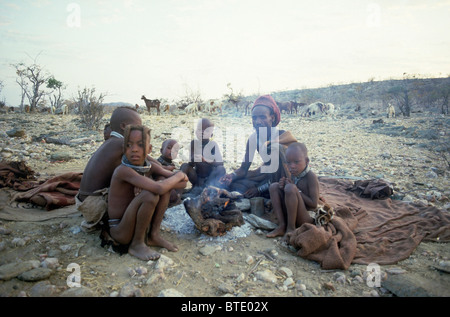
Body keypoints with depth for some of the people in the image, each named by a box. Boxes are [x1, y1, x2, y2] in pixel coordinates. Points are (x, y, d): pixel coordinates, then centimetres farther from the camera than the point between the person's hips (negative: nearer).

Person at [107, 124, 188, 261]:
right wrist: (178, 176, -18)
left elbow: (183, 183, -3)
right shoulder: (123, 170, -23)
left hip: (137, 224, 7)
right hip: (119, 232, -7)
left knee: (166, 183, -4)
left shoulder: (149, 167, -2)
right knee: (150, 194, -30)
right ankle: (137, 244, -9)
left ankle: (154, 235, 1)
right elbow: (159, 188, -37)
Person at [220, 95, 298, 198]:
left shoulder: (284, 136, -20)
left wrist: (260, 189, -26)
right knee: (233, 183, -11)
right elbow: (244, 168, -2)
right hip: (267, 174, 5)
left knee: (276, 147, -32)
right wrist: (232, 176, -26)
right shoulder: (253, 138, -5)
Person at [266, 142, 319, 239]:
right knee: (274, 186, 0)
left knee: (290, 188, -29)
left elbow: (314, 204, -20)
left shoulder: (311, 177, -16)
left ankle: (291, 228, -14)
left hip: (306, 219, -8)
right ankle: (281, 226, -7)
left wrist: (297, 190, -19)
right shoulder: (293, 175, 6)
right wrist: (283, 188, -6)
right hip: (290, 216, 8)